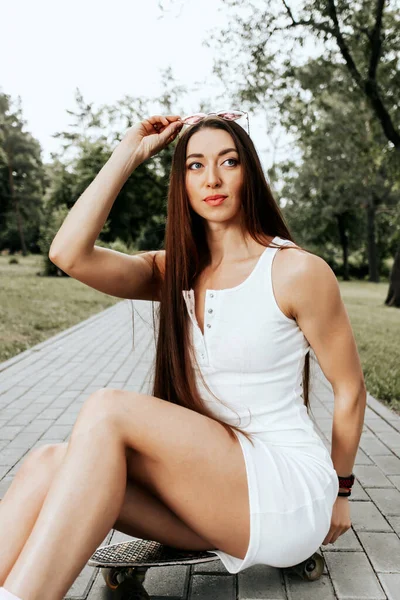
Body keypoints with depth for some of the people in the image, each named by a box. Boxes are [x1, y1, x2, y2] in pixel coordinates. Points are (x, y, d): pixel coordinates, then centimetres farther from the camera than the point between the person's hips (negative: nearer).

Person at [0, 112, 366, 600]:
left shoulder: (297, 271, -8)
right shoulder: (174, 272, 6)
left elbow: (350, 389, 0)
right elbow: (68, 253, -10)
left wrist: (339, 492, 11)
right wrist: (129, 153, -3)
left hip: (290, 492, -4)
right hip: (208, 482, 5)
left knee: (109, 410, -26)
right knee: (49, 462, -22)